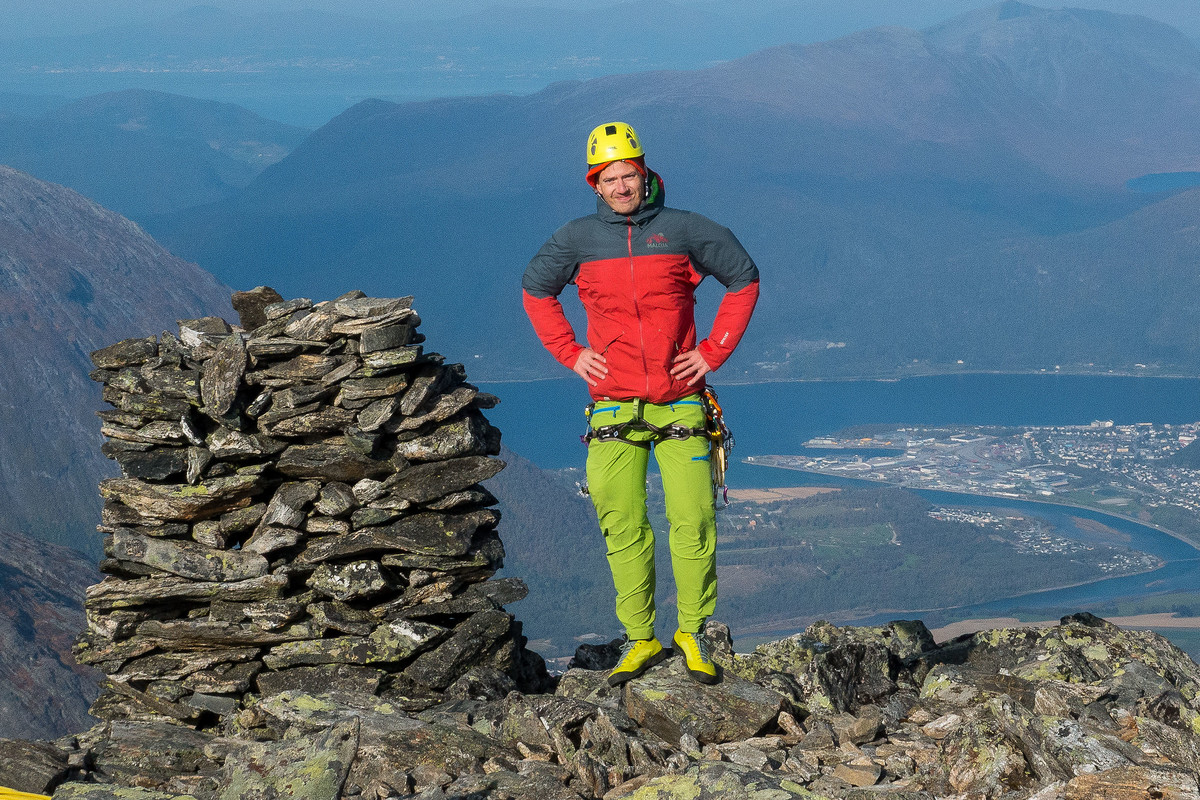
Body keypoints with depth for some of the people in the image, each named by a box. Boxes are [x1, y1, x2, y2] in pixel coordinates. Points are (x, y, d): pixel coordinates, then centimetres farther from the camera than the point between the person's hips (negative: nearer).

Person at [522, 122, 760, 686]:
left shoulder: (684, 230, 0)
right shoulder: (577, 239, 3)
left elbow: (744, 278, 11)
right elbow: (534, 290, 19)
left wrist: (714, 350, 3)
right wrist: (569, 353, 8)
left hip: (679, 404, -1)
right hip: (614, 406, 1)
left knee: (693, 523, -6)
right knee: (623, 528, 1)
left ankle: (693, 634, 8)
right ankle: (640, 640, 11)